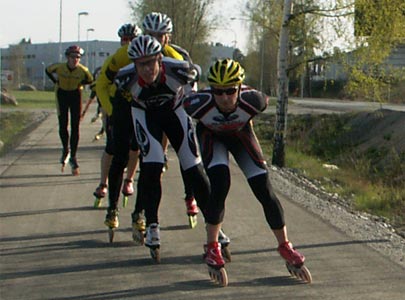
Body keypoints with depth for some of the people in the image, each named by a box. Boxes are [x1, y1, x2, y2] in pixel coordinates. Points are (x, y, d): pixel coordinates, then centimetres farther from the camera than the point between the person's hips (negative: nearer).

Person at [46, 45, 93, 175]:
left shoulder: (83, 70, -20)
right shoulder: (59, 67, -20)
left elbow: (90, 80, 1)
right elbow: (48, 70, 1)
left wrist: (79, 83, -11)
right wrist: (56, 81, -5)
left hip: (75, 94, 0)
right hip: (62, 94, 0)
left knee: (75, 128, -4)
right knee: (63, 126, -4)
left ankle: (73, 157, 3)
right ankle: (65, 150, 22)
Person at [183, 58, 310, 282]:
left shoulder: (251, 101, -37)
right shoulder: (200, 104, -39)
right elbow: (185, 104, -14)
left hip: (240, 133, 1)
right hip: (211, 135, -1)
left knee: (264, 189, -7)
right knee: (220, 185, -22)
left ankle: (284, 246, 9)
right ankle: (212, 246, -5)